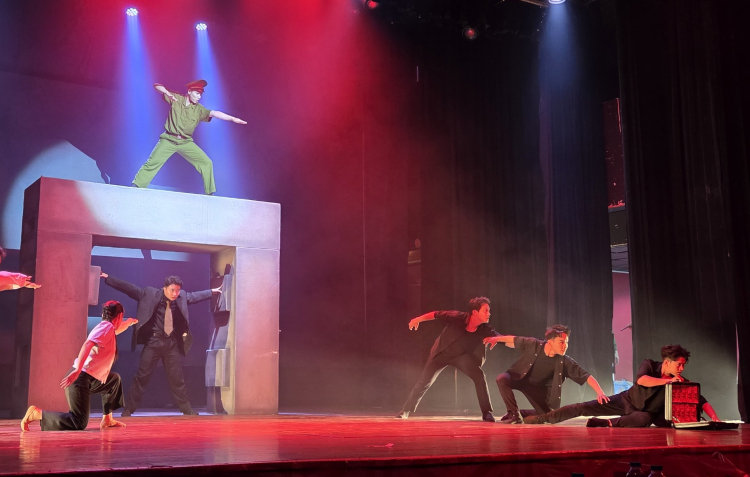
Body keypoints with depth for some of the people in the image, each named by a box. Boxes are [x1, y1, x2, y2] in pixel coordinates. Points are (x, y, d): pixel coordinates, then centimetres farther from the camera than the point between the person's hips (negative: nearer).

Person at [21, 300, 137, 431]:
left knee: (115, 379, 29)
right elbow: (88, 344, -25)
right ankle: (37, 413, -12)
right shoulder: (107, 326, -8)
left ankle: (107, 420, 26)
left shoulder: (107, 328, 19)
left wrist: (129, 322, 58)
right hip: (80, 378, -10)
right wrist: (77, 370, -35)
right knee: (79, 423, -17)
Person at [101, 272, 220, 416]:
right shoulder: (149, 294, -7)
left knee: (177, 378, 9)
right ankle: (128, 409, 6)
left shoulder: (182, 296, 5)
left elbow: (195, 295, 23)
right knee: (142, 376, -3)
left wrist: (212, 291, 34)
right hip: (153, 341, -3)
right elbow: (129, 288, -7)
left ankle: (187, 410, 16)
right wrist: (107, 278, -10)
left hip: (172, 343, 3)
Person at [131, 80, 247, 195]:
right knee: (152, 163, -9)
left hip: (186, 142, 2)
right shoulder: (176, 99, -2)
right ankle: (136, 188, 2)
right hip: (168, 140, -2)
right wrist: (167, 92, -23)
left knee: (207, 163, -7)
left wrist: (232, 118, -28)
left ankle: (210, 193, 1)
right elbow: (157, 86, -2)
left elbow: (214, 113, -14)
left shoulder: (199, 109, 1)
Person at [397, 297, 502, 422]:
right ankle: (405, 410, 21)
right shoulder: (458, 317, -31)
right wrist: (418, 319, -11)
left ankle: (487, 413, -11)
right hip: (442, 353, -1)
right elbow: (436, 314, -18)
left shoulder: (485, 329, -24)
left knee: (479, 375, -22)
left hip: (462, 355, 1)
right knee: (425, 381, 2)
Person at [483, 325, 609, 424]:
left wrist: (600, 392, -40)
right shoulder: (533, 345, -28)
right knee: (502, 379, -32)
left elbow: (586, 376, -28)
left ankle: (521, 413, 23)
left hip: (538, 387, 2)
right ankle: (513, 413, -16)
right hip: (520, 378, -2)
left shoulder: (565, 362, -26)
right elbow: (514, 340, -9)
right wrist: (496, 339, -3)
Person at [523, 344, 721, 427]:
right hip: (626, 401, -1)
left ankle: (605, 424, -32)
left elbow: (700, 400, -15)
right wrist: (667, 380, -37)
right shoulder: (649, 365, -15)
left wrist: (715, 418, -29)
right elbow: (641, 380, -36)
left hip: (646, 412, 1)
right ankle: (541, 419, -10)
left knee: (645, 420, -41)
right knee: (583, 408, -14)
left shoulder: (680, 381, -12)